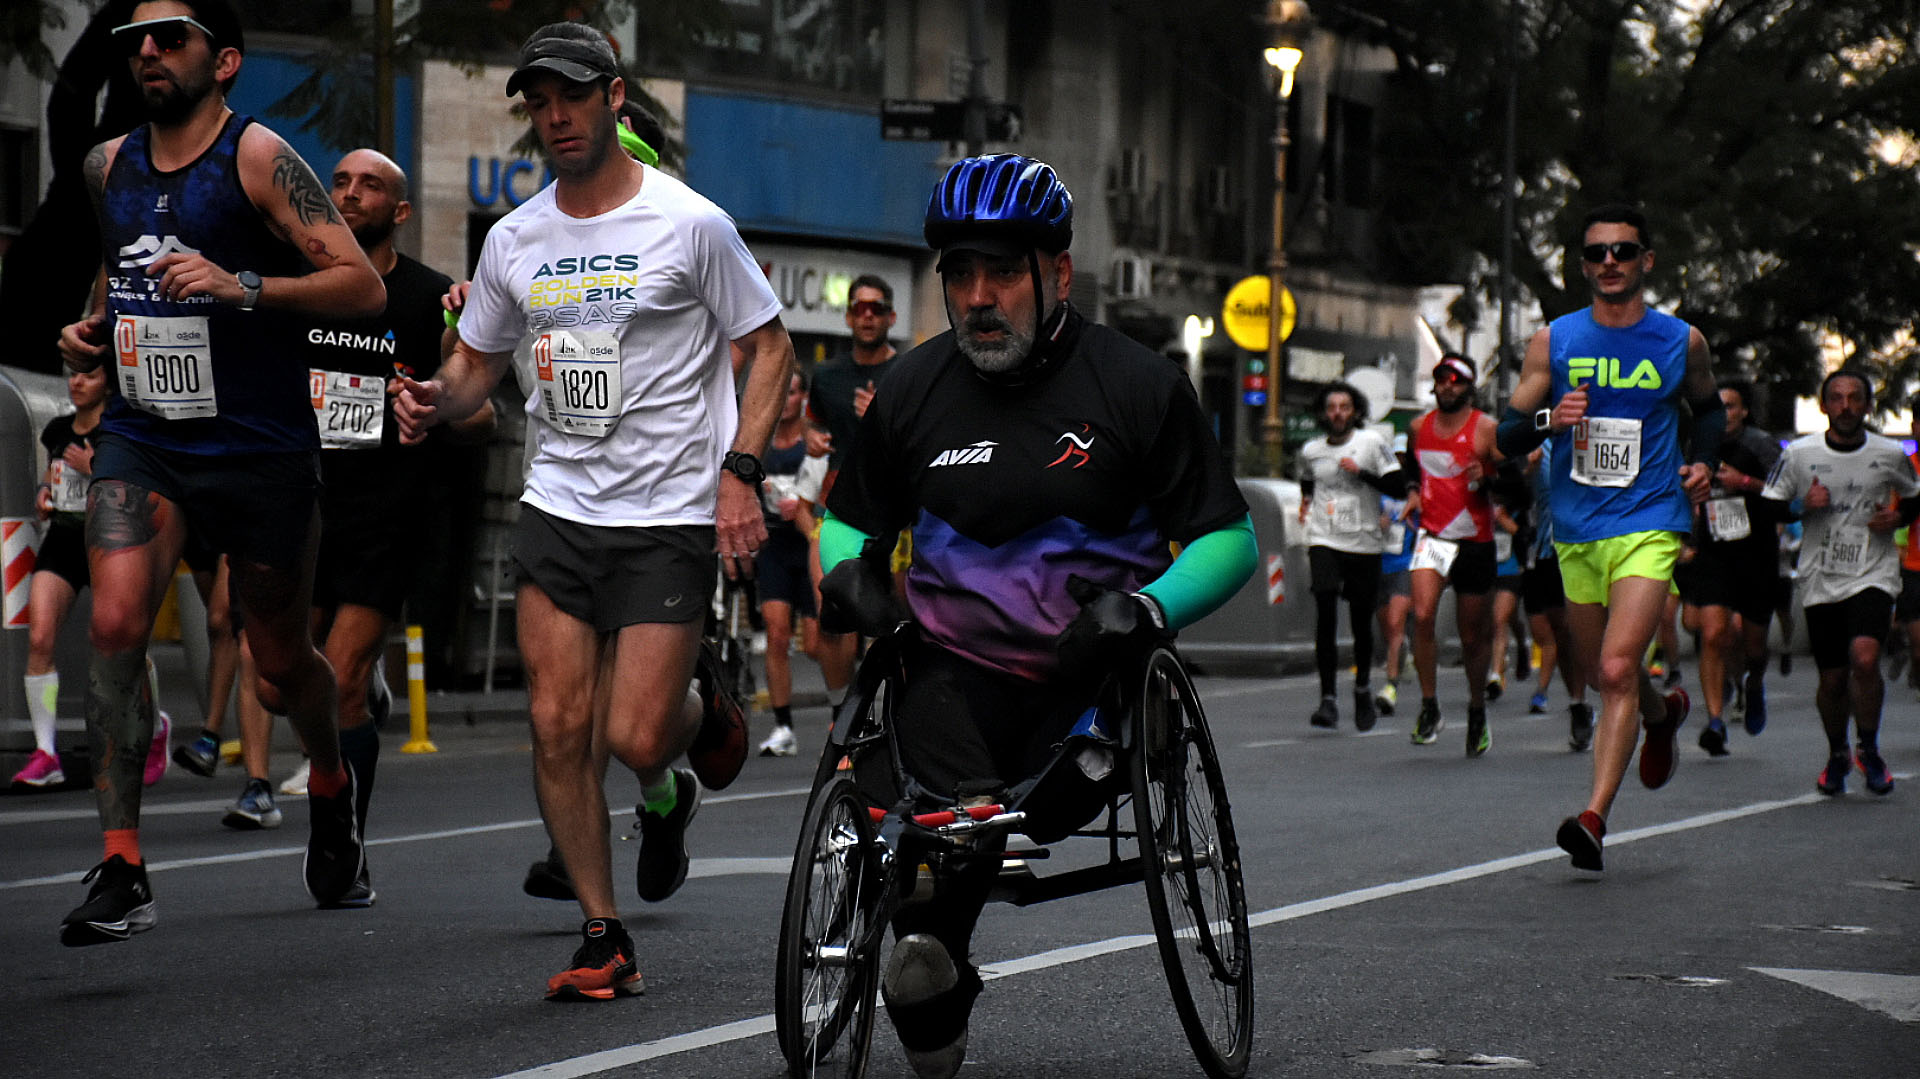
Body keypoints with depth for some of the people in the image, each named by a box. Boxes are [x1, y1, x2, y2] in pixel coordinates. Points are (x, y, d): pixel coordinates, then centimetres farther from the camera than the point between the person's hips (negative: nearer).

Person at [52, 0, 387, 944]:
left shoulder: (258, 157, -9)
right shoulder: (109, 166, 9)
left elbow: (363, 286, -14)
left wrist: (241, 286, -25)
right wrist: (91, 326, 9)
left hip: (258, 449, -3)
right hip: (140, 441, 4)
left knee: (280, 662, 11)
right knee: (114, 625, -20)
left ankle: (330, 786, 45)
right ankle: (121, 871, -18)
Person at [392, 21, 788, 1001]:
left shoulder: (690, 224, -6)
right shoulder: (514, 240, 7)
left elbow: (769, 347, 0)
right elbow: (477, 363, 18)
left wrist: (740, 471, -11)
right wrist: (436, 400, -5)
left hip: (671, 516, -4)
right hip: (558, 507, 4)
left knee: (635, 739, -9)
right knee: (558, 726, -3)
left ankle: (702, 717, 29)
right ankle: (604, 939, 10)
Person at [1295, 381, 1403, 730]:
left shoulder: (1371, 443, -1)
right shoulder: (1310, 451, 10)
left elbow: (1399, 488, -7)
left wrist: (1361, 472, -16)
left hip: (1364, 543, -1)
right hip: (1324, 543, 1)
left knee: (1362, 623, 5)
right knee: (1325, 618, -15)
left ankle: (1362, 688, 30)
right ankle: (1328, 699, -15)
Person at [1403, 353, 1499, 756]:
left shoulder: (1485, 428, -5)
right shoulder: (1419, 427, 8)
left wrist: (1485, 479, -23)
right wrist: (1414, 494, 10)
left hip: (1475, 541, -2)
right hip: (1431, 536, 2)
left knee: (1474, 635, 6)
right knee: (1422, 615, -20)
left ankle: (1477, 711, 29)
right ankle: (1429, 707, -10)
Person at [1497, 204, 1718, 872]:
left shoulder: (1682, 341, 3)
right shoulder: (1553, 340, 2)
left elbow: (1708, 409, 23)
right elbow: (1507, 435, 3)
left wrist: (1702, 461, 4)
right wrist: (1549, 419, -18)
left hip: (1649, 525, -3)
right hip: (1577, 530, 3)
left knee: (1618, 669, -19)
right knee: (1601, 675, 16)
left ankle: (1594, 816, -20)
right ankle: (1663, 714, 50)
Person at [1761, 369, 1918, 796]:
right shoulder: (1799, 453, -1)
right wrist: (1803, 506, -12)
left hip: (1873, 575, -1)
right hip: (1821, 580, 1)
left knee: (1864, 659, -23)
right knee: (1832, 678, 4)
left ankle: (1869, 748, 0)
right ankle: (1837, 755, 30)